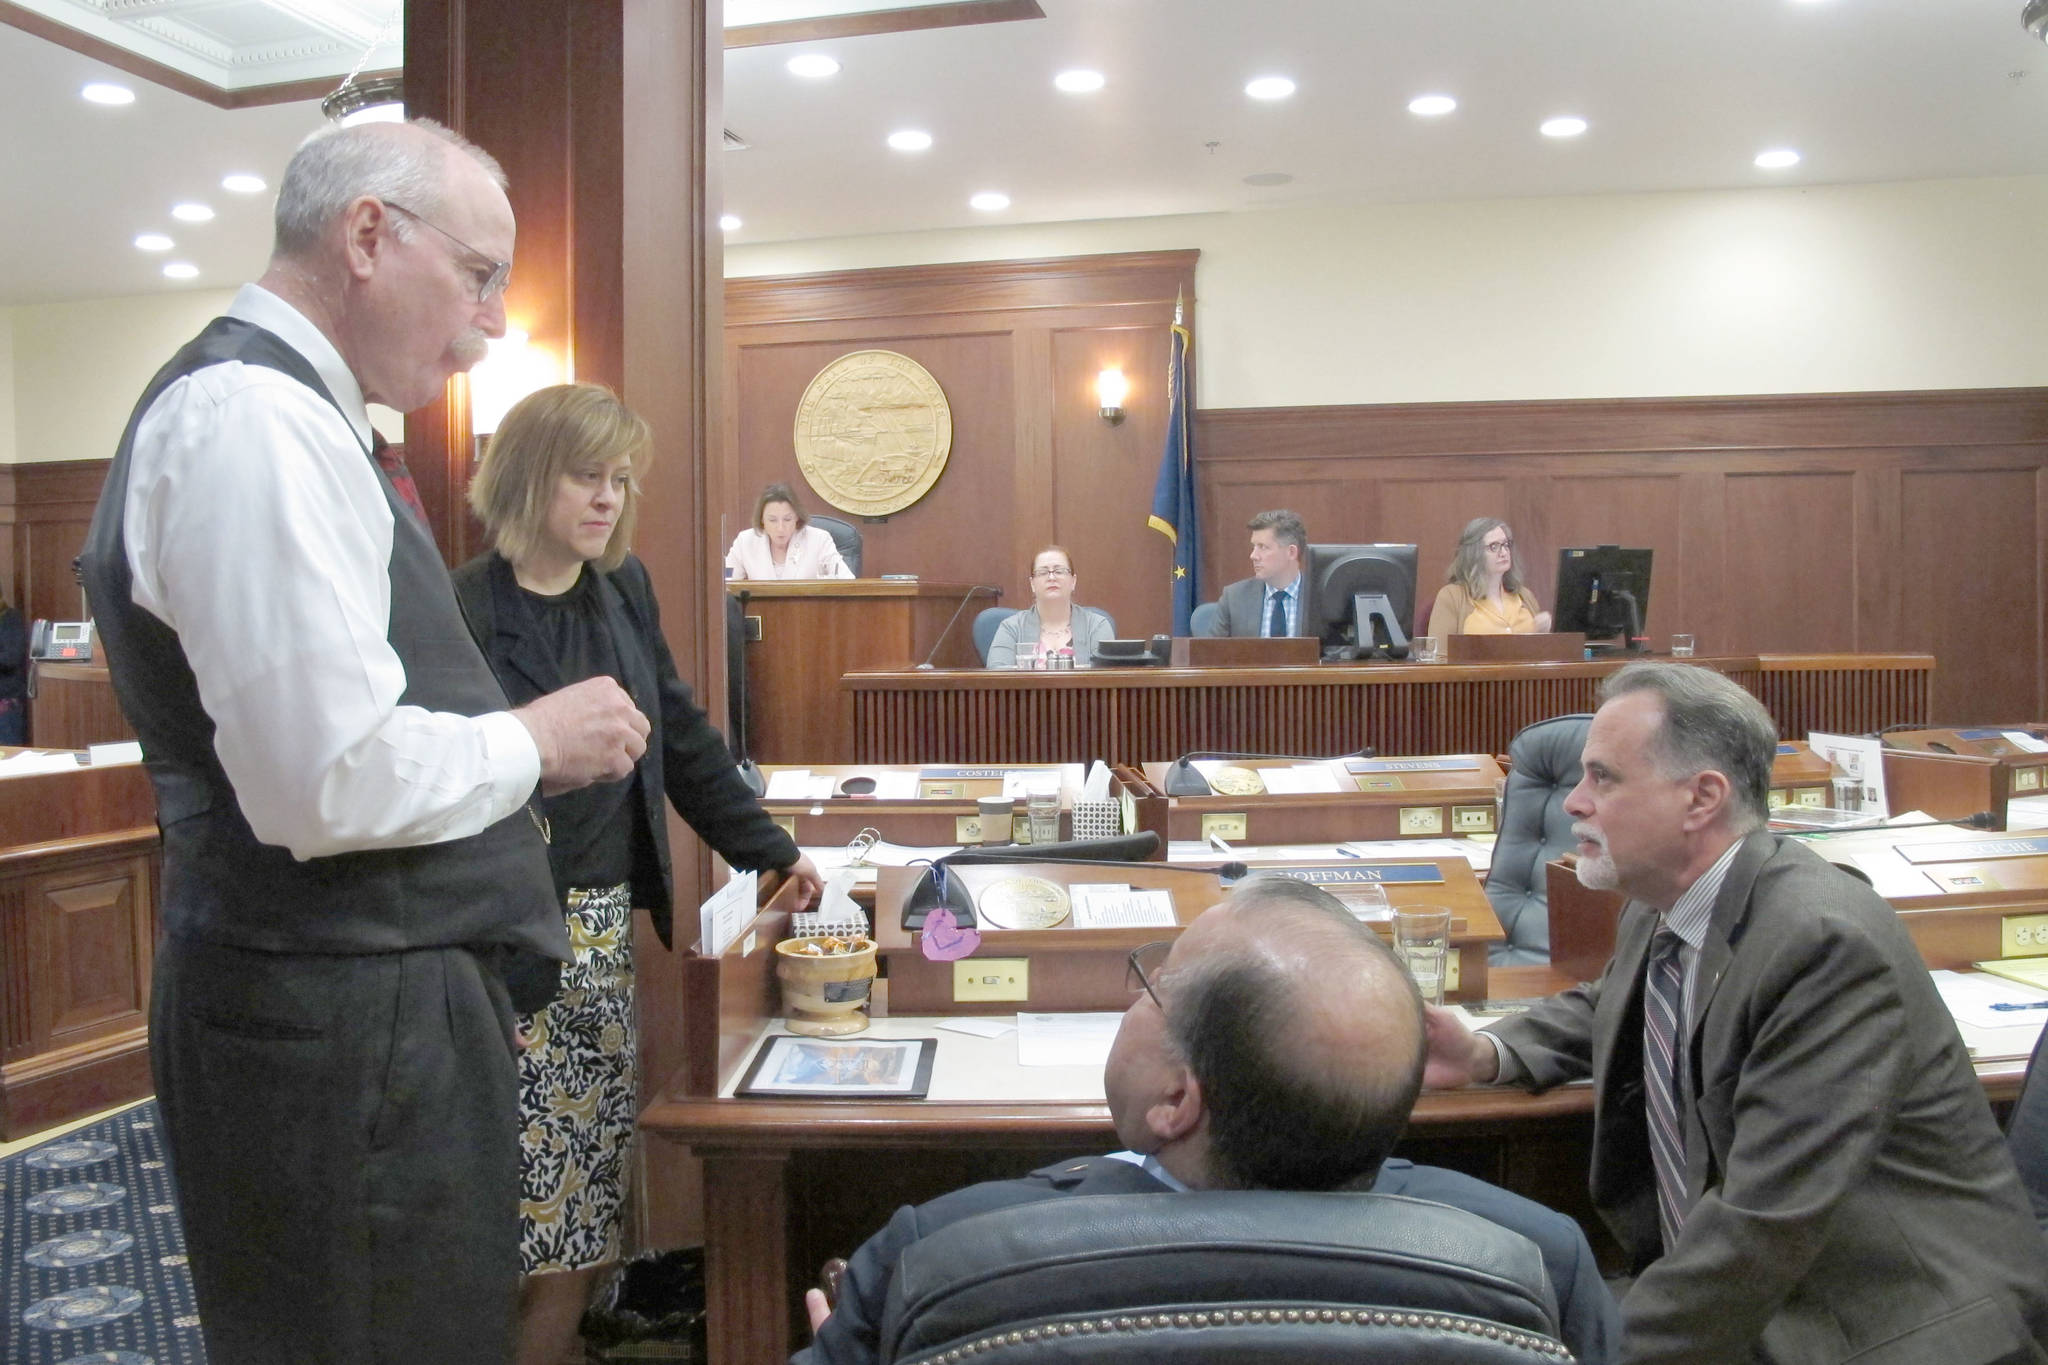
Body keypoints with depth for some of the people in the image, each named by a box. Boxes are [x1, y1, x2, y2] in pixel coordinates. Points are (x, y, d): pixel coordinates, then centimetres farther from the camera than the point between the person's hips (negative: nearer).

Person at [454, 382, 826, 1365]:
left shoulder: (624, 591, 10)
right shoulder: (462, 610, -10)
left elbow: (681, 737, 15)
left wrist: (772, 851, 14)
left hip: (605, 927, 6)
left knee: (586, 1193, 11)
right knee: (517, 1186, 0)